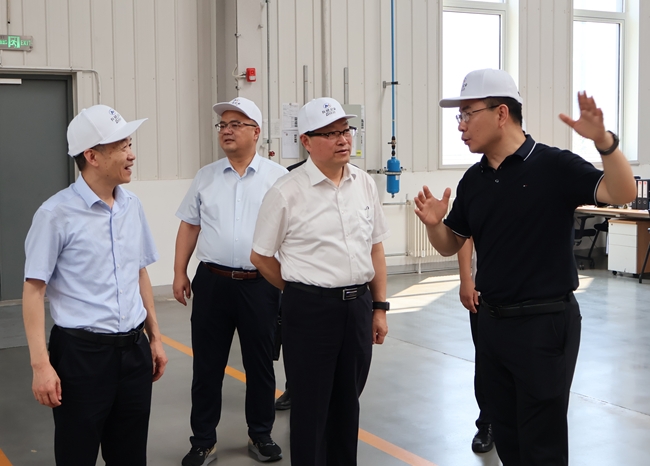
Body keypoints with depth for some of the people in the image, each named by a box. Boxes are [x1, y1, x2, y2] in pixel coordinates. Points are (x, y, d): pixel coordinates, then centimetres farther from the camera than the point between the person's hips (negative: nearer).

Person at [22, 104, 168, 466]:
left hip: (134, 350, 5)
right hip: (81, 354, -5)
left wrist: (155, 338, 16)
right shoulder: (56, 214, -11)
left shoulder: (133, 206, 6)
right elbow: (34, 290, -10)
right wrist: (41, 364, -15)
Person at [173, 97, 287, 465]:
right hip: (212, 282, 2)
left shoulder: (277, 177, 0)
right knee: (207, 366, 8)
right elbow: (189, 226, 10)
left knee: (260, 364, 11)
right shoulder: (206, 177, 8)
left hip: (260, 285, -2)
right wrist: (180, 273, 5)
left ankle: (261, 435, 27)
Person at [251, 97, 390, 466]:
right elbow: (261, 257, -1)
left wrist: (380, 307, 8)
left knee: (348, 401, 17)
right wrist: (303, 290, 6)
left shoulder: (365, 184, 5)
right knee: (311, 405, 7)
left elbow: (375, 248, 10)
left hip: (359, 304, 4)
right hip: (311, 309, -4)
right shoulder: (286, 193, -9)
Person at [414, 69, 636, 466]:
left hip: (545, 324, -6)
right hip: (491, 322, 7)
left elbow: (623, 194, -23)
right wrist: (434, 223, -9)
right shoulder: (473, 180, 7)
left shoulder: (554, 166, -12)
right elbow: (450, 246, 13)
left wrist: (604, 140, -39)